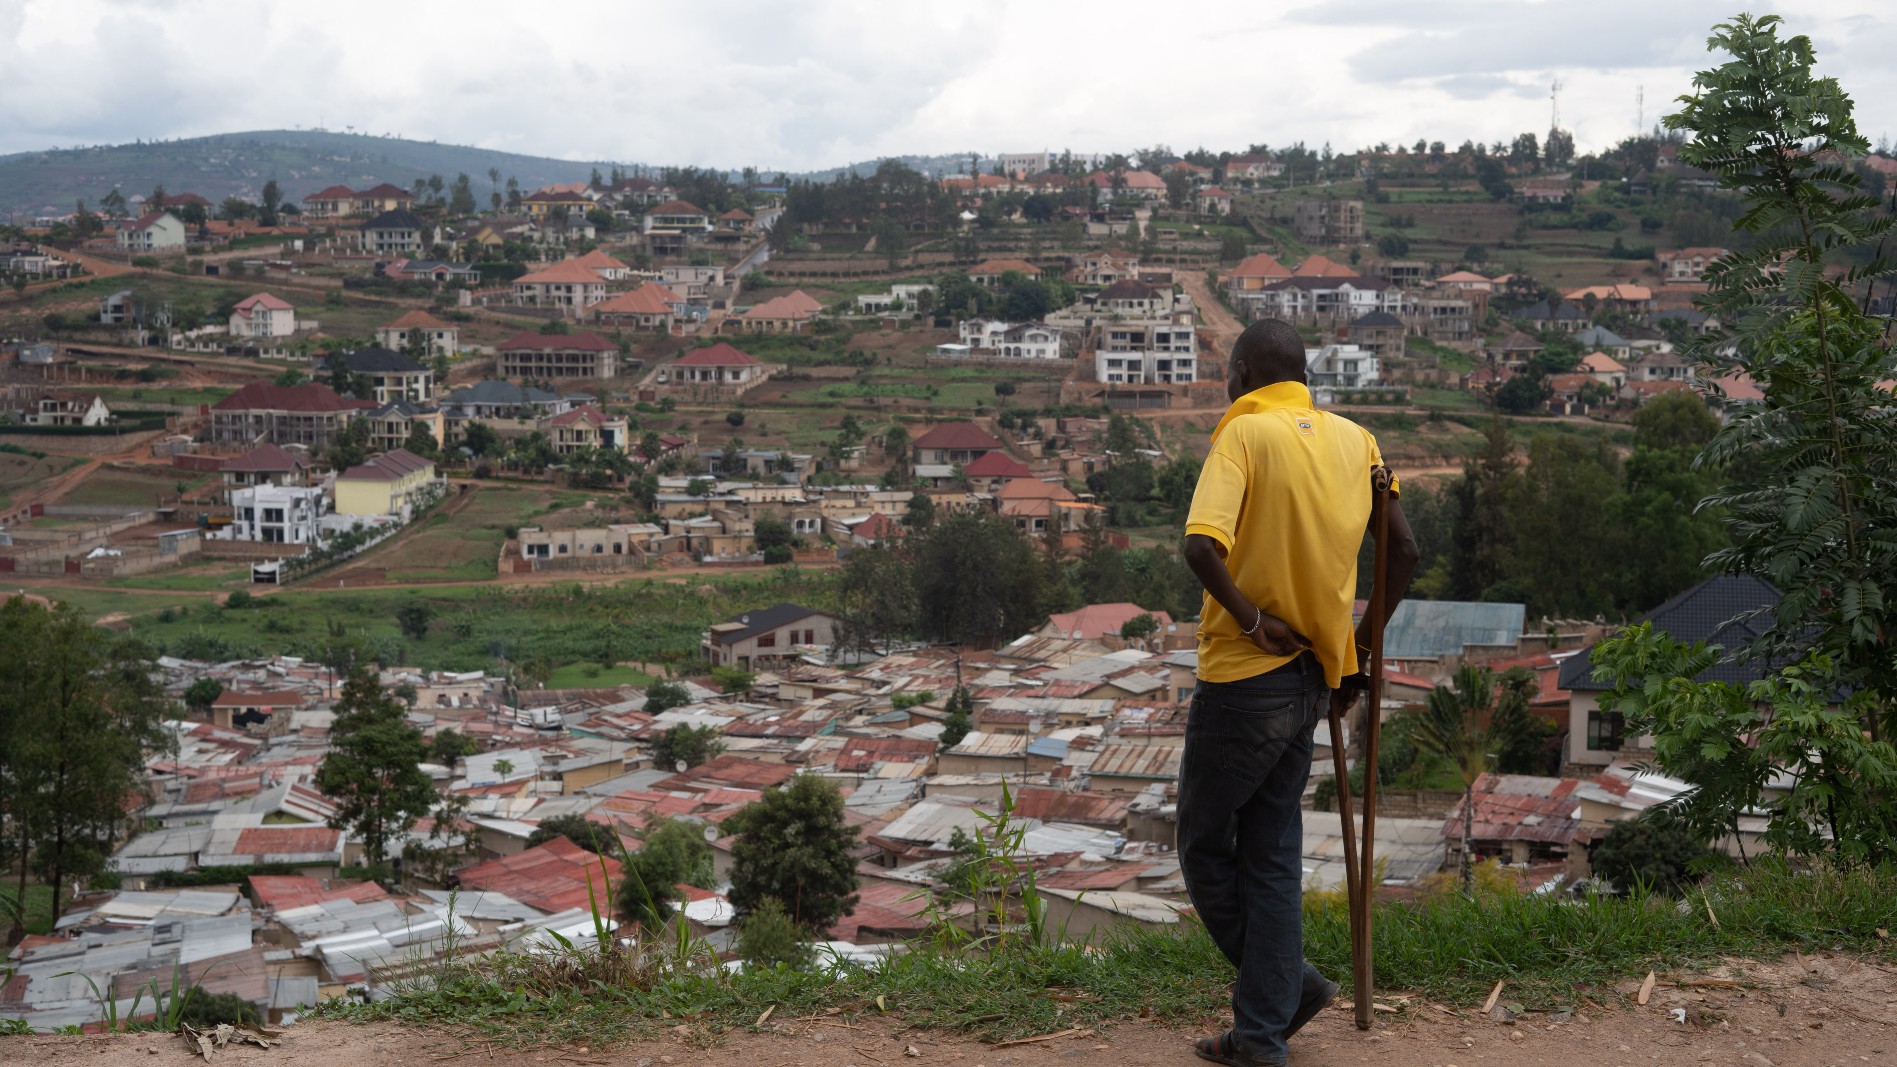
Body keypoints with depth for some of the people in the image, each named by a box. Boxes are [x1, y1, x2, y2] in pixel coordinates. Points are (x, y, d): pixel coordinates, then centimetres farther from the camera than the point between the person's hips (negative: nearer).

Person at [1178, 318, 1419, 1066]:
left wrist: (1252, 619, -15)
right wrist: (1364, 638, 14)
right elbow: (1404, 550, 8)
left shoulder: (1245, 432, -11)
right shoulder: (1353, 439, 7)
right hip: (1310, 681, 7)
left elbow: (1202, 546, -27)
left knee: (1205, 844, 11)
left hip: (1245, 676, -6)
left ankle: (1290, 984, 11)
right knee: (1274, 855, 12)